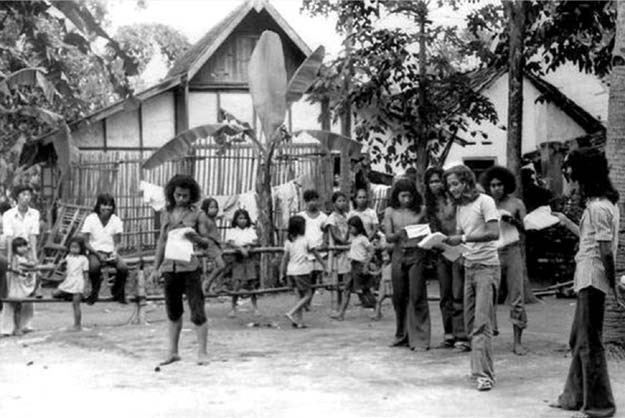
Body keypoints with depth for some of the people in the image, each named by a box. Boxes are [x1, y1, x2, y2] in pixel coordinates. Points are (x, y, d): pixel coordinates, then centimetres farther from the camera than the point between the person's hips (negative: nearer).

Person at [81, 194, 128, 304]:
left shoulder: (116, 220, 1)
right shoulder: (90, 219, -6)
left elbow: (117, 243, 4)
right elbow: (86, 242, -6)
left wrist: (115, 252, -19)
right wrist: (98, 254, -20)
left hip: (111, 252, 2)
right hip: (95, 251, -2)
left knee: (123, 268, -28)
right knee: (94, 267, -37)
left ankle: (118, 293, 3)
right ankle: (94, 293, -5)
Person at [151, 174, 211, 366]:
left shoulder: (197, 214, 0)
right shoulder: (167, 213, 12)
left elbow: (206, 242, 0)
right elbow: (161, 241, 17)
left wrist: (196, 238, -22)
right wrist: (156, 267, 15)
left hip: (190, 267, -4)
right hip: (170, 267, 4)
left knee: (197, 311, -6)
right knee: (173, 312, 12)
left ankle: (202, 352, 1)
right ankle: (173, 352, 21)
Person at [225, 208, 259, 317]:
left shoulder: (251, 230, 13)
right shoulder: (232, 231, 4)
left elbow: (256, 242, 4)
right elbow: (230, 243, -12)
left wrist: (249, 246, -16)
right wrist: (241, 248, -24)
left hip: (250, 258, 2)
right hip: (238, 259, -2)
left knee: (252, 284, 0)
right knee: (237, 284, -10)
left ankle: (255, 308, 7)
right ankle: (233, 308, -2)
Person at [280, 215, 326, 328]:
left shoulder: (288, 241, 5)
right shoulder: (305, 240, -5)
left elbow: (285, 258, 4)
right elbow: (315, 253, 3)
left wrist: (282, 273, 9)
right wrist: (323, 263, 15)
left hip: (291, 271, 5)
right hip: (302, 271, -5)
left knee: (299, 297, 12)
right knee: (307, 295, 4)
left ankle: (299, 321, 6)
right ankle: (291, 313, -11)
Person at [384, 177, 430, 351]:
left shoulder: (420, 211, 1)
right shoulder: (391, 212, 6)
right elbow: (388, 237, 2)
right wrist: (398, 234, -19)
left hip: (417, 254, -3)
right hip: (398, 255, 3)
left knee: (417, 296, -6)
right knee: (399, 297, 9)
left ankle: (419, 339, -3)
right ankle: (402, 336, 24)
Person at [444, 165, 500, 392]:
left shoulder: (485, 202, -7)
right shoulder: (460, 207, 16)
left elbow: (494, 233, -18)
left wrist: (463, 239, -22)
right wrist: (447, 241, -4)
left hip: (487, 266, -7)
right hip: (469, 267, 7)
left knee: (482, 323, -13)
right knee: (470, 323, 6)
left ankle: (484, 374, -15)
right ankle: (479, 367, 16)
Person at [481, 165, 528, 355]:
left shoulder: (516, 204, 6)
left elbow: (527, 229, 1)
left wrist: (512, 220, -13)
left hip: (512, 252, -1)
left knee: (517, 298, -4)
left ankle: (517, 341, -1)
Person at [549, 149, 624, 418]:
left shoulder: (597, 207, -17)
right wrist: (567, 223, 29)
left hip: (592, 280, -10)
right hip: (589, 280, 10)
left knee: (589, 344, -3)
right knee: (579, 340, 17)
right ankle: (575, 396, 27)